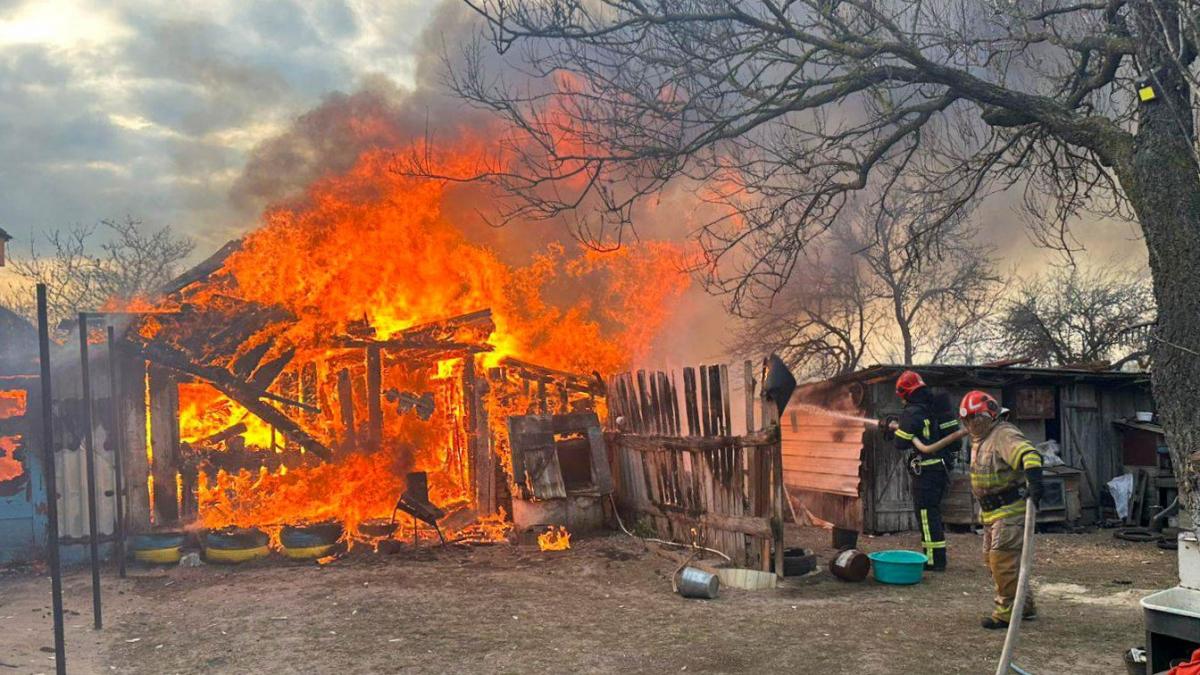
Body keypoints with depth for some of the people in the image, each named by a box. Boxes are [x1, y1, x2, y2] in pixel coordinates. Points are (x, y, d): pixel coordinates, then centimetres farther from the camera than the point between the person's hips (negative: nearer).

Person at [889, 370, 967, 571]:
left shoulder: (913, 413, -16)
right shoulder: (937, 405, 8)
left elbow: (901, 443, -12)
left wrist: (897, 430, 8)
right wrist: (902, 427, 16)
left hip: (926, 470, -9)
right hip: (943, 466, 9)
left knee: (926, 514, -2)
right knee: (933, 512, 18)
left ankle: (934, 560, 0)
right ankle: (936, 556, 25)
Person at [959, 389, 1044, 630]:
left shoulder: (1004, 435, -18)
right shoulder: (979, 440, 15)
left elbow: (1028, 454, -35)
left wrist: (1034, 482, -50)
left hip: (1010, 510, -11)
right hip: (992, 512, 11)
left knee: (1003, 561, -9)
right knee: (992, 559, 16)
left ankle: (1007, 612, 1)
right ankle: (1024, 606, 28)